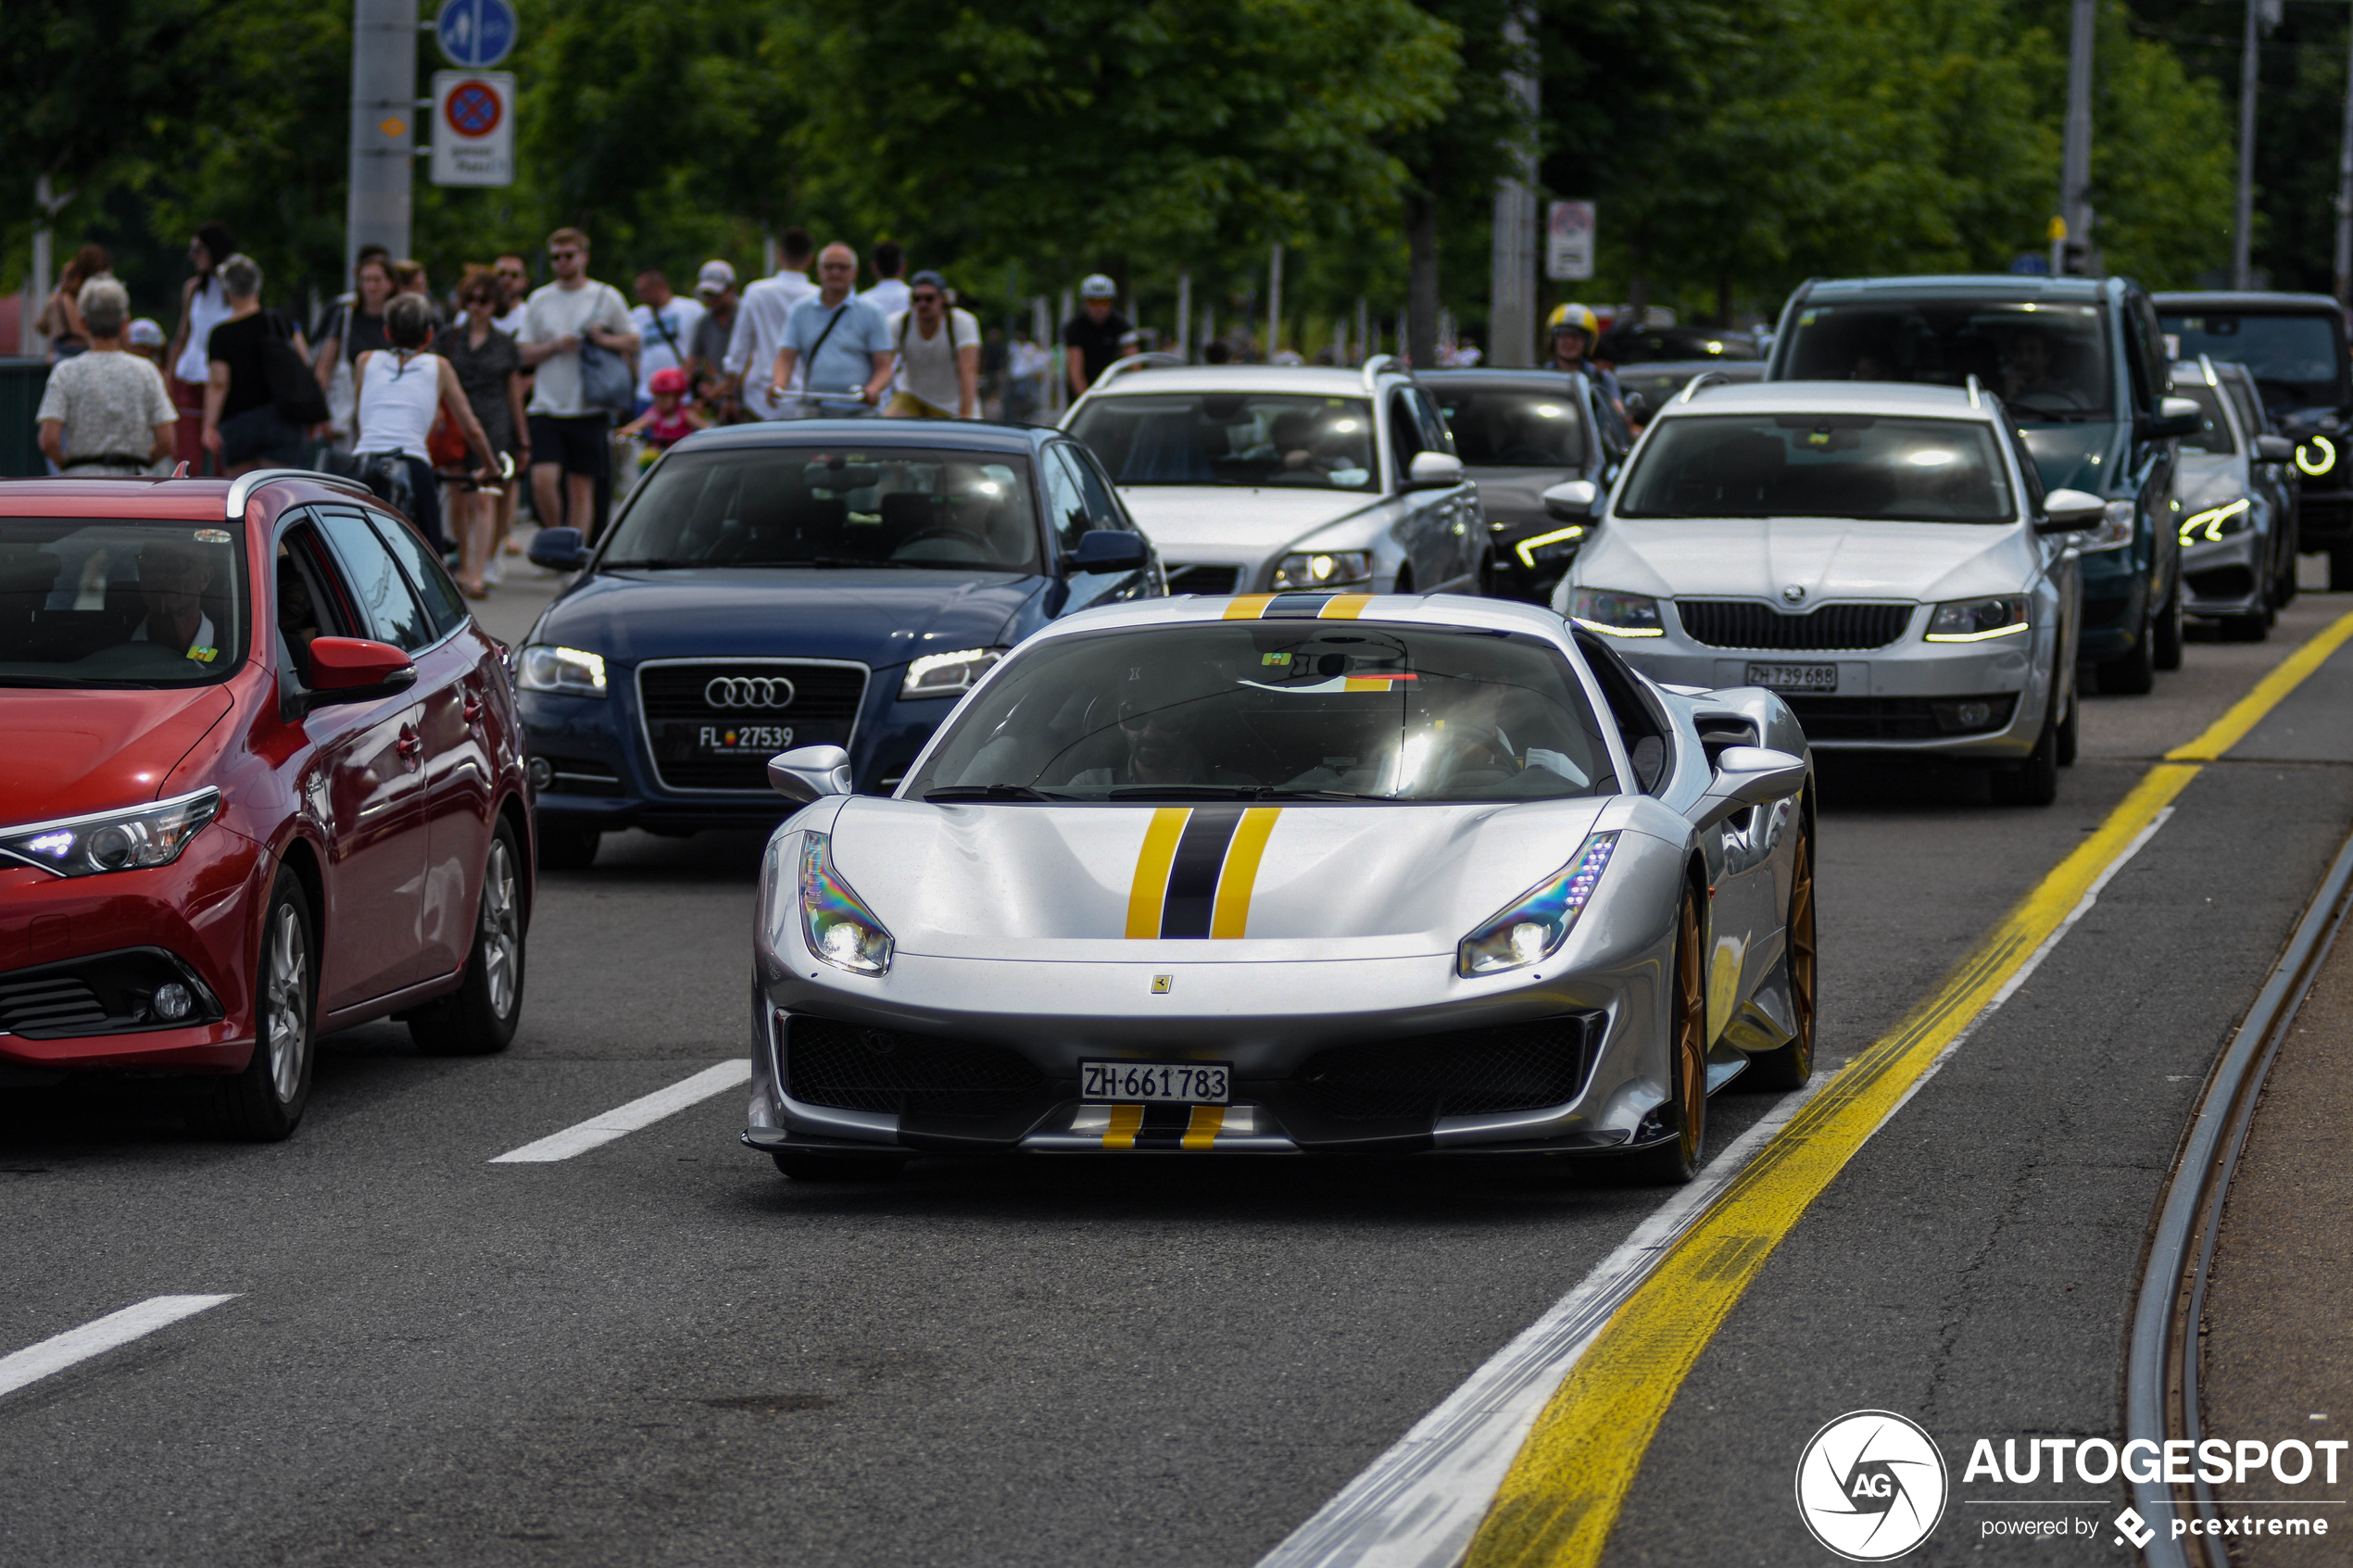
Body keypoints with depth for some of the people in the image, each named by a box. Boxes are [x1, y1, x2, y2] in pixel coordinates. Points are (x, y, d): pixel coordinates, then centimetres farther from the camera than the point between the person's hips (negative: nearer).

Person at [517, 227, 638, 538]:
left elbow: (633, 343, 9)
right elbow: (524, 354, 9)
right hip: (548, 408, 1)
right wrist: (555, 346, -10)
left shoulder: (607, 297, 5)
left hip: (589, 410, -1)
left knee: (582, 489, 1)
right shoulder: (539, 300, 9)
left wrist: (604, 340, -11)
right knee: (543, 479, -14)